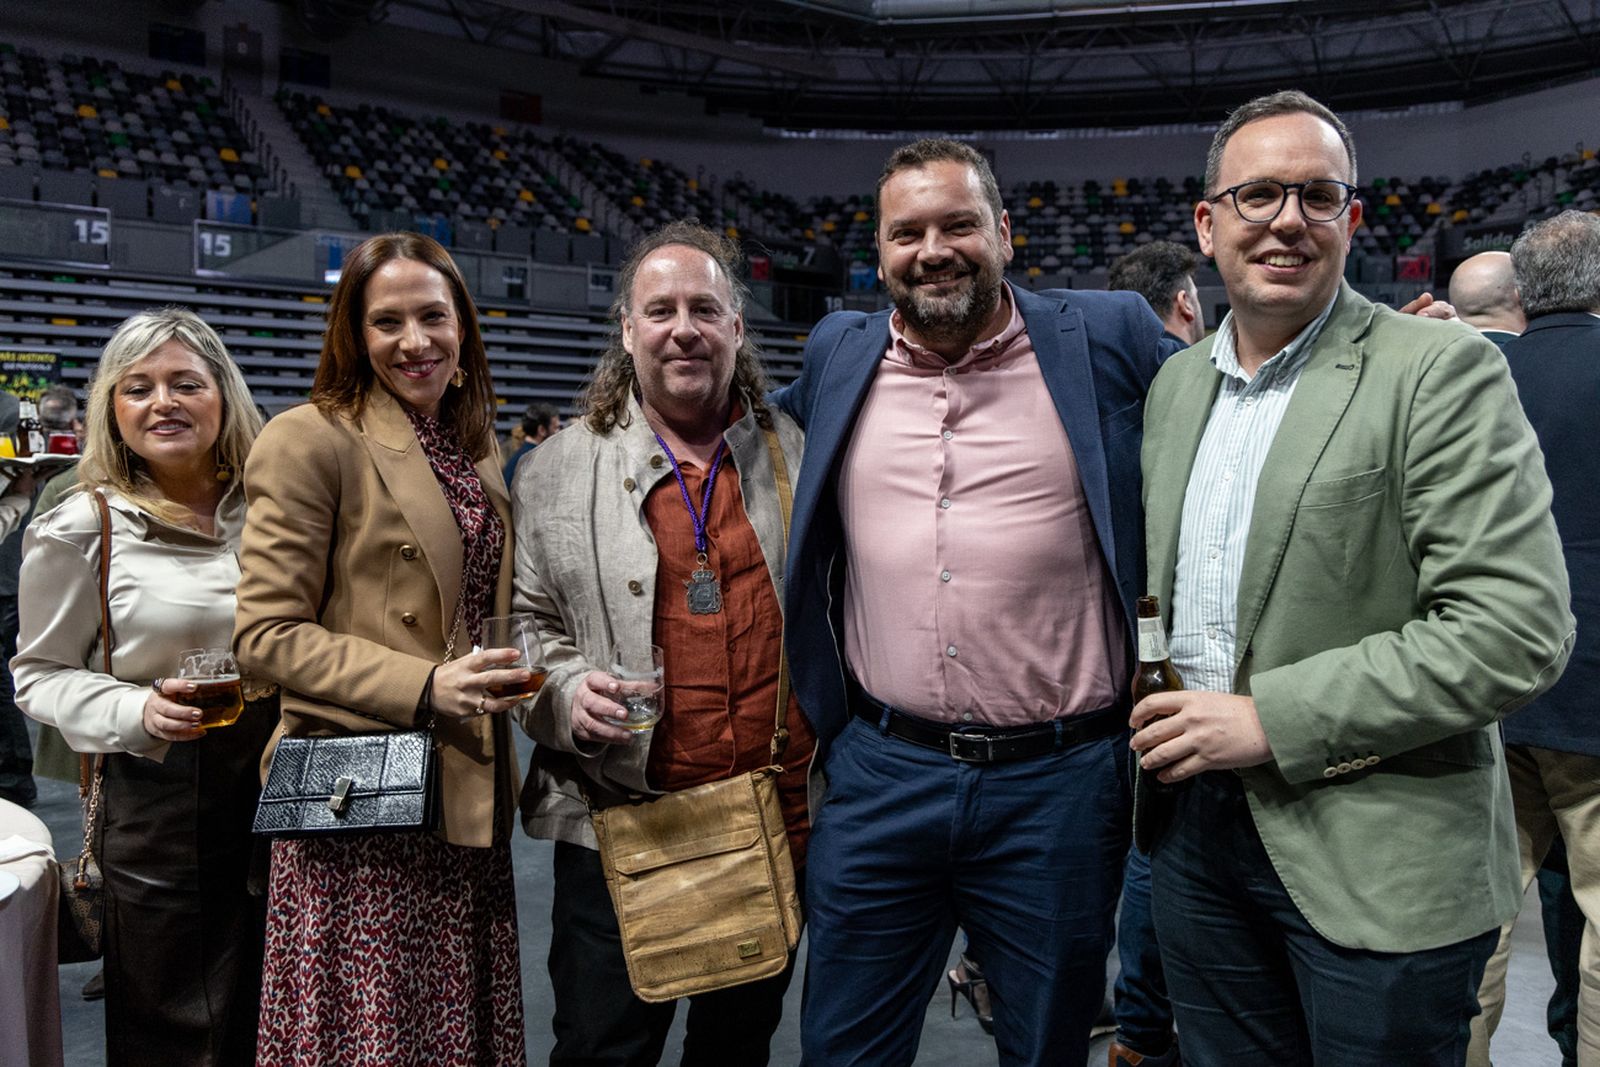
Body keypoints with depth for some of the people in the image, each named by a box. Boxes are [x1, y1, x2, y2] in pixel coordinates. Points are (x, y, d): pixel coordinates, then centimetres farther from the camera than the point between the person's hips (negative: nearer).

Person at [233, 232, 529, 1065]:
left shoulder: (475, 452, 14)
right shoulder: (312, 440, -9)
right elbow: (266, 634, -12)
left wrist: (507, 675, 6)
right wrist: (422, 686, -20)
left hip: (464, 797, 7)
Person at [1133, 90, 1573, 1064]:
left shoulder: (1443, 372, -11)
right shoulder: (1176, 382, 9)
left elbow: (1518, 630, -18)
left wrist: (1272, 718, -20)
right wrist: (1156, 721, 4)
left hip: (1379, 861, -5)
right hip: (1199, 828, 5)